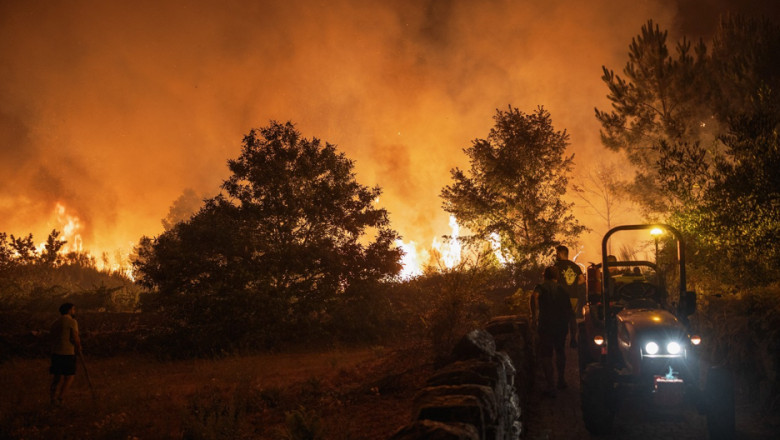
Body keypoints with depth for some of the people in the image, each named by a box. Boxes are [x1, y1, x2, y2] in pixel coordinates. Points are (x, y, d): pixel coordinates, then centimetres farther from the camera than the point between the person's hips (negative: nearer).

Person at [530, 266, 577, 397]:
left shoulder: (542, 287, 3)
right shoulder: (563, 291, 18)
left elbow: (534, 296, -24)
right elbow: (571, 315, 18)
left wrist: (534, 315, -17)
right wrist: (573, 336, 21)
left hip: (546, 325, -5)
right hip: (562, 326, 5)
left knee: (545, 355, 2)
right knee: (560, 352, 27)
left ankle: (550, 387, -3)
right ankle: (561, 380, 37)